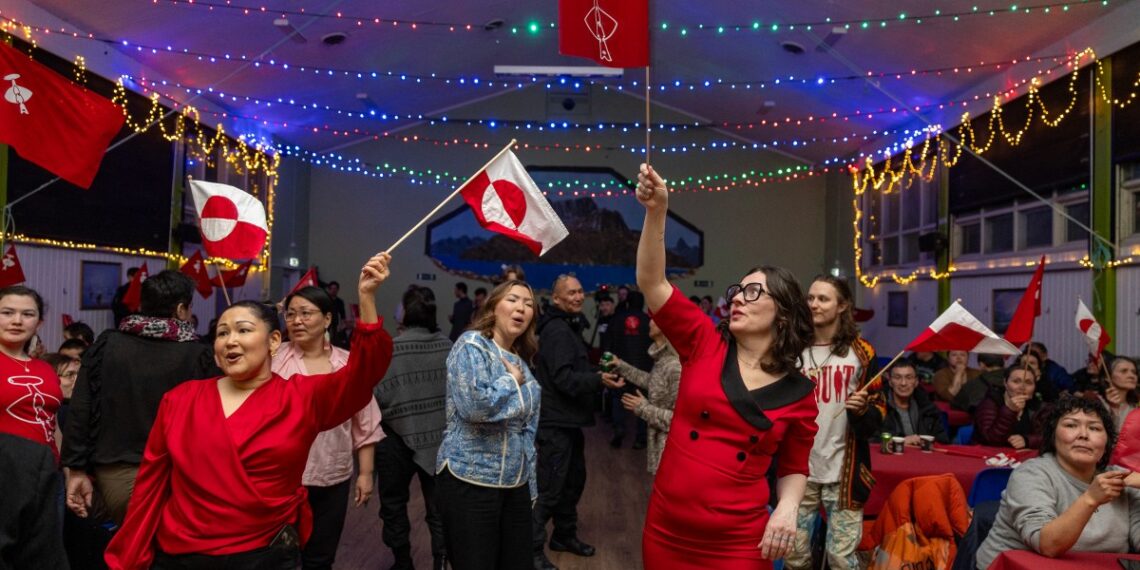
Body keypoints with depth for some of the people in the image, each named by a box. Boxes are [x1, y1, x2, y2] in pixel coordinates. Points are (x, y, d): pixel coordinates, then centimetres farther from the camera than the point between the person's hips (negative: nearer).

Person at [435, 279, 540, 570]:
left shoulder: (521, 361, 12)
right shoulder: (472, 344, -10)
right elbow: (474, 405, -27)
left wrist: (530, 484, 16)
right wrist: (512, 381, -12)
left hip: (515, 482, 7)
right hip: (471, 480, -7)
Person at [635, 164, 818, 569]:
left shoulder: (799, 393, 0)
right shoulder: (704, 344, 0)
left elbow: (794, 469, 10)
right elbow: (651, 282, -10)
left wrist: (787, 508, -11)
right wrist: (657, 212, -20)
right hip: (666, 530, 2)